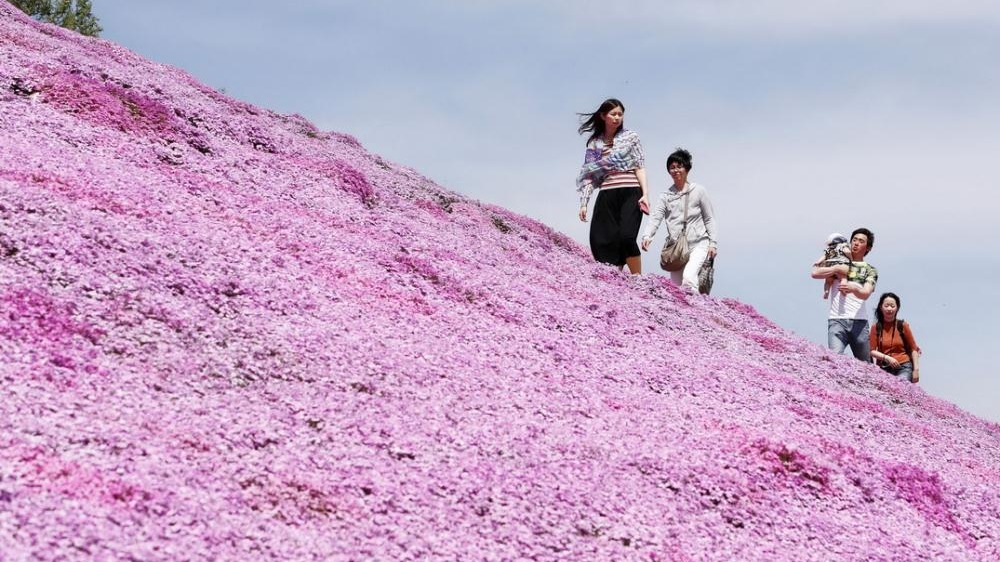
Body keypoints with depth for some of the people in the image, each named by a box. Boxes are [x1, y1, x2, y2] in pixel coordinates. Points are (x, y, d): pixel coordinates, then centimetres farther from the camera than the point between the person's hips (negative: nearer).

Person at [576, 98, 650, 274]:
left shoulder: (631, 137, 11)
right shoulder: (594, 143, 15)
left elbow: (640, 167, 4)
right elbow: (589, 175, 13)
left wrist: (645, 194, -8)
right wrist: (584, 203, 5)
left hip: (630, 193, -3)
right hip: (607, 196, 3)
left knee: (626, 237, -20)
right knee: (603, 242, -6)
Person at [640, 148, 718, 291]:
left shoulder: (698, 191, 3)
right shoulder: (666, 196, 8)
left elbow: (709, 219, 7)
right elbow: (655, 217, -4)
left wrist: (713, 243, 0)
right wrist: (647, 236, -22)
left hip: (698, 243, -3)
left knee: (688, 277, -26)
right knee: (676, 285, 2)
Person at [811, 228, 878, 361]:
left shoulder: (870, 270, 15)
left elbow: (866, 294, -4)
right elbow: (815, 273, 0)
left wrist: (853, 288, -27)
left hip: (859, 321, 1)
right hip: (837, 321, -1)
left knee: (865, 364, 3)